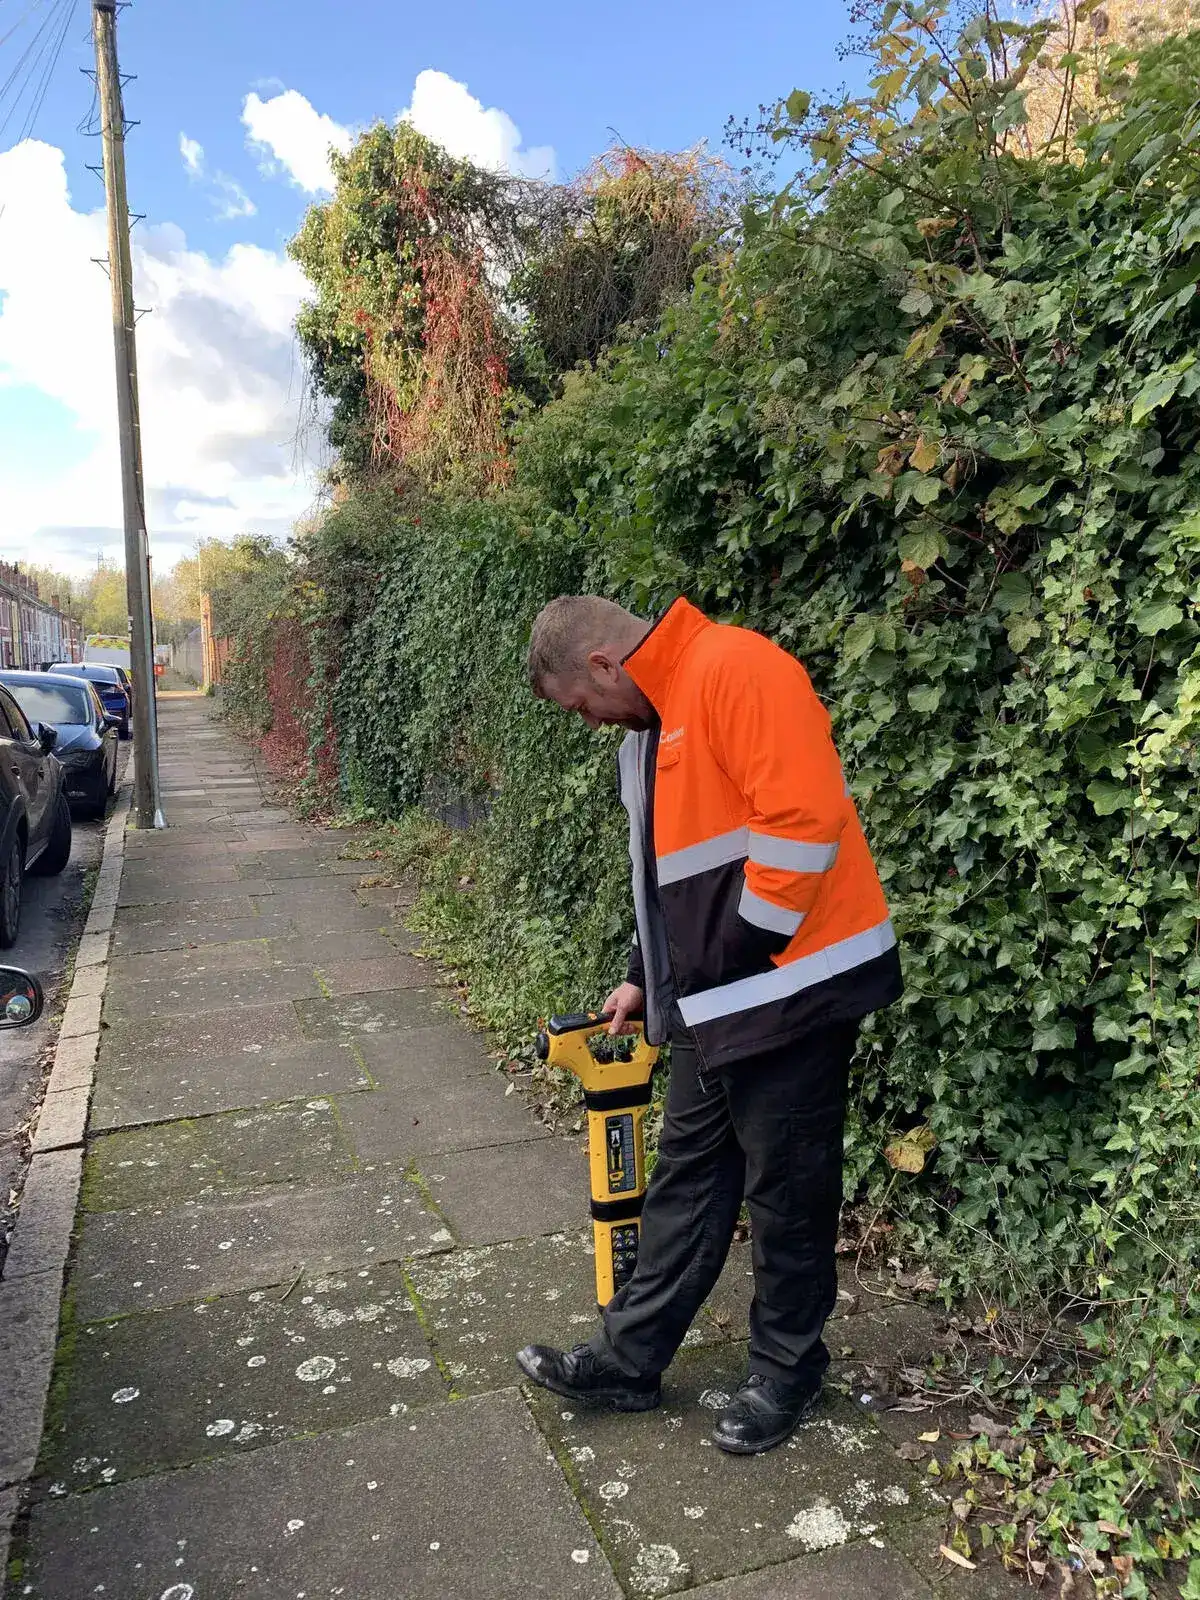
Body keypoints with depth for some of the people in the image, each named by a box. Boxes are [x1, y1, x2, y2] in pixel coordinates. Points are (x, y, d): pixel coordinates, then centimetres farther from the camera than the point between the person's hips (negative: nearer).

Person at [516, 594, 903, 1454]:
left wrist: (741, 957, -17)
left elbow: (803, 819, -25)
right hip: (716, 1000, 9)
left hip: (792, 984, -9)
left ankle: (787, 1373, 29)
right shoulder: (657, 723, 14)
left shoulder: (736, 670, -17)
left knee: (786, 1189, 8)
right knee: (688, 1177, 16)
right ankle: (628, 1359, 29)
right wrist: (646, 977, 20)